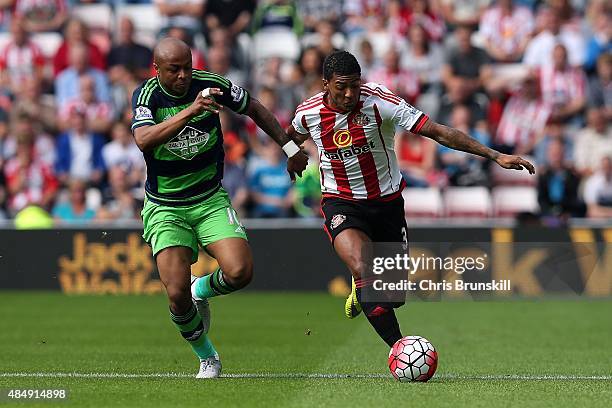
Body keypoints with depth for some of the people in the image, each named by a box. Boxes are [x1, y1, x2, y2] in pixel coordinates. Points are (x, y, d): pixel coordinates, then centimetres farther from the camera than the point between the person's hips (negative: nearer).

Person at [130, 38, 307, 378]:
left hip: (210, 200, 2)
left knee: (240, 273, -20)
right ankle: (207, 356, 14)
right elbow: (144, 140, -35)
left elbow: (253, 107, 11)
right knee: (177, 294, -15)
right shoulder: (146, 95, -15)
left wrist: (290, 147, 13)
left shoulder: (210, 84, -8)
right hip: (165, 208, -2)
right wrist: (190, 111, -45)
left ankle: (202, 290, 16)